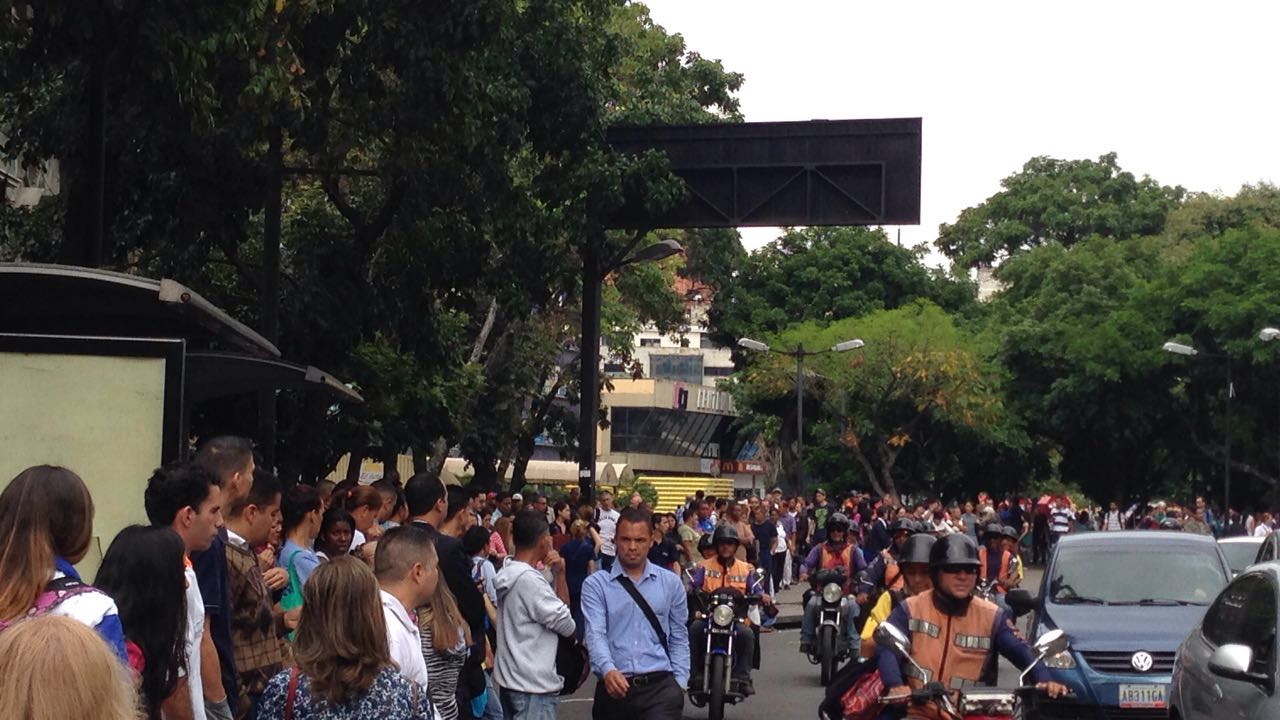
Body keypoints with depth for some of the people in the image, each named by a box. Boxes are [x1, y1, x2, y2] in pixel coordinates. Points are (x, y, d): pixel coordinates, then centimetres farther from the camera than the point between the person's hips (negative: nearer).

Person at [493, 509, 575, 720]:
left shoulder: (510, 573, 10)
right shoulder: (529, 579, -20)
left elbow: (560, 609, 13)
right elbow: (567, 626, -16)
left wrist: (560, 574, 0)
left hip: (512, 680, 10)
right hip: (533, 686, -10)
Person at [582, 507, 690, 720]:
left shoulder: (671, 583, 11)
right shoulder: (596, 584, 2)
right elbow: (595, 634, -10)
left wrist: (680, 682, 6)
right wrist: (608, 670, -28)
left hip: (660, 684, 0)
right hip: (614, 686, 0)